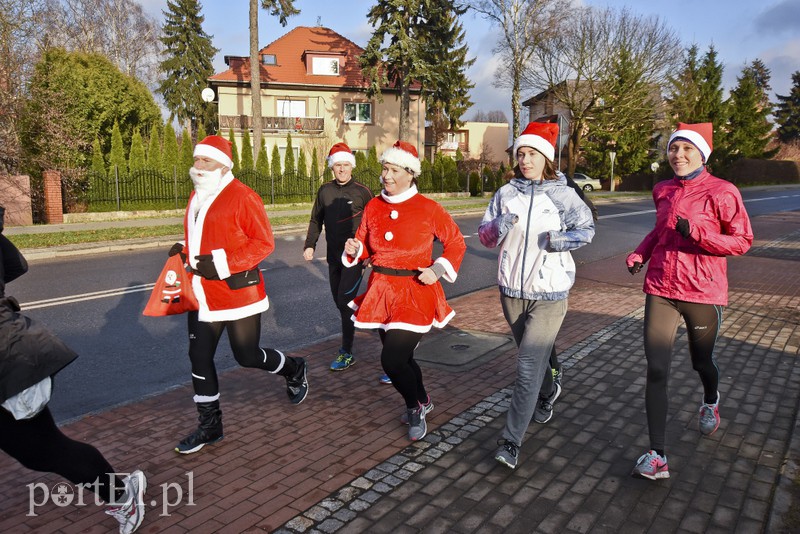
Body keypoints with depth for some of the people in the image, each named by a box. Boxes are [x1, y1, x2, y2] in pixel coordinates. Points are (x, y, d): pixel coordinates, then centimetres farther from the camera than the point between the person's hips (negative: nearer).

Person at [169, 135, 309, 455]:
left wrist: (221, 263, -23)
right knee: (199, 357, 7)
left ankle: (295, 371, 35)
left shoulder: (242, 197, -13)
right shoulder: (197, 197, 12)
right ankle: (209, 427, 23)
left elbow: (264, 243, -16)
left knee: (247, 356, 4)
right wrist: (184, 250, 3)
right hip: (202, 293, 8)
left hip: (238, 292, -7)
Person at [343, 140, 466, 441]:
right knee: (400, 357, 16)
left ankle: (414, 409, 18)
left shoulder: (428, 209, -9)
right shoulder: (373, 207, 3)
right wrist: (355, 249, -10)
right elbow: (365, 247, 12)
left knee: (392, 360, -12)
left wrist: (438, 270, -13)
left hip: (415, 293, -5)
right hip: (381, 291, 5)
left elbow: (456, 243, 0)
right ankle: (423, 402, 45)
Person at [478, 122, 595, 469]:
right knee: (534, 356, 23)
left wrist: (565, 240, -15)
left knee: (529, 367, -8)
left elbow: (587, 228, 5)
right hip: (511, 290, 4)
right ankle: (546, 396, 52)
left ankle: (511, 442, -1)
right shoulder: (506, 193, 2)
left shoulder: (562, 194, -6)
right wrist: (497, 228, -20)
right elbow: (484, 235, 3)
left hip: (549, 294, -4)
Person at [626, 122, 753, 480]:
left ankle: (711, 401, 57)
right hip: (661, 289, 3)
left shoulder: (721, 192, -8)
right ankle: (656, 457, 0)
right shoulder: (663, 190, 7)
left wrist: (696, 232, -23)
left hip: (703, 292, -3)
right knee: (656, 370, -6)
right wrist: (640, 253, 4)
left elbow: (742, 240, -7)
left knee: (701, 361, 19)